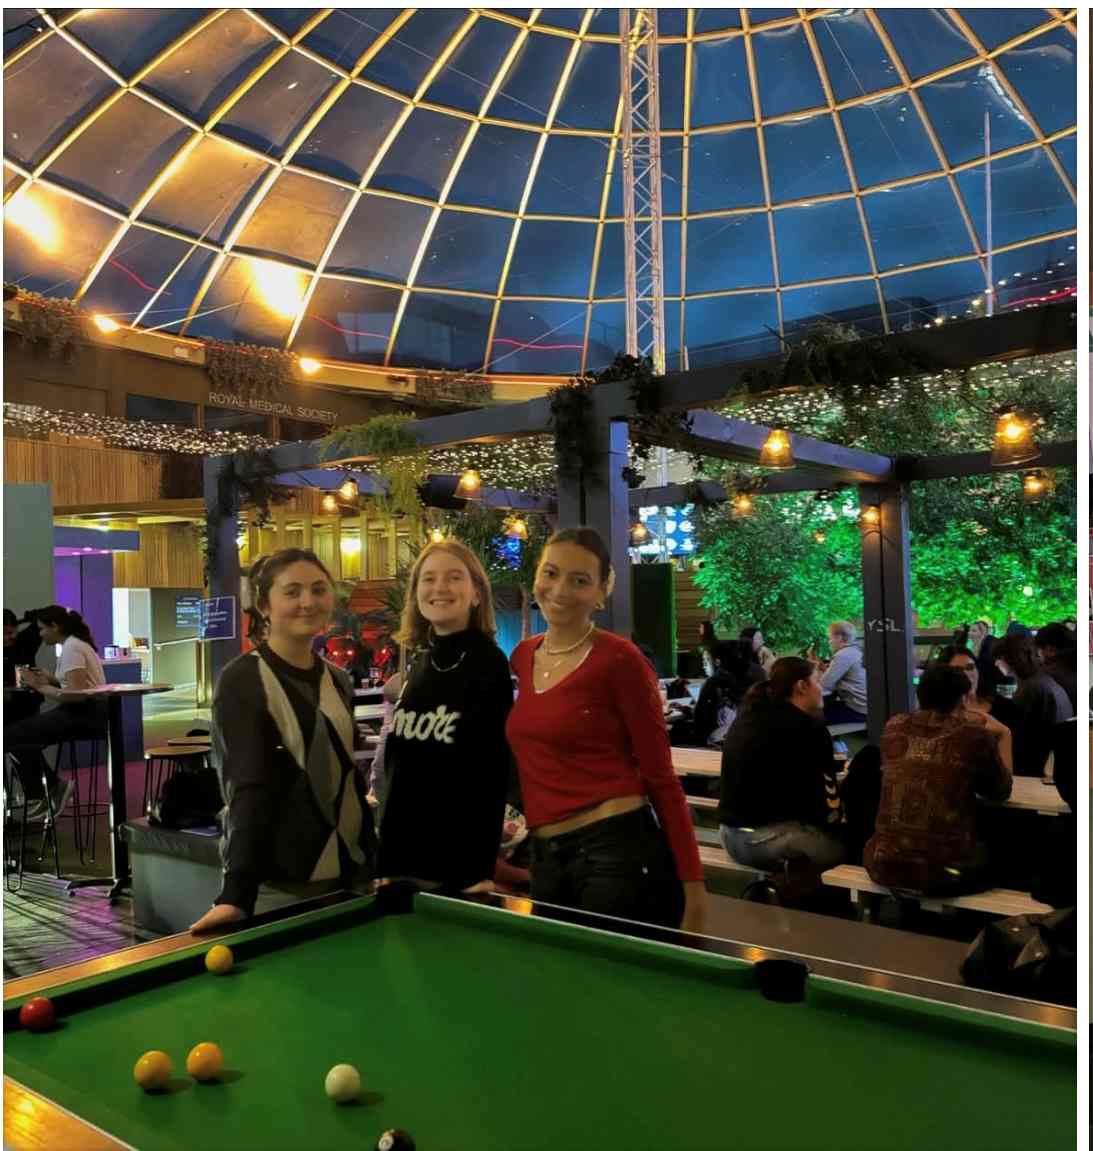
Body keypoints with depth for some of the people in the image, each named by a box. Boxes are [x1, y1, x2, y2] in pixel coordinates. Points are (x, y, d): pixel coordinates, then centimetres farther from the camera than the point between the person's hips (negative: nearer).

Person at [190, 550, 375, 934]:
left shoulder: (338, 680, 7)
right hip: (278, 885, -6)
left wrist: (374, 863, 13)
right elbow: (248, 790, -19)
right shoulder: (242, 681, -12)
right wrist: (235, 893, -26)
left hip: (346, 875, 6)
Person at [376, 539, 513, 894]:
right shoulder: (418, 662, 7)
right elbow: (396, 765, 11)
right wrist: (386, 862, 11)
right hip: (405, 855, 6)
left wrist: (482, 870, -16)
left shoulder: (488, 664, -11)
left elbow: (493, 773, -14)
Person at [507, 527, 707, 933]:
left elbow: (660, 776, -9)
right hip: (546, 858, 7)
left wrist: (692, 883, -10)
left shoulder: (618, 659, -10)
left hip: (621, 852, -6)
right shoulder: (522, 656, 8)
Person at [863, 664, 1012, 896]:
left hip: (885, 865, 4)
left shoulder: (894, 727, 5)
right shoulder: (974, 736, -5)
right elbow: (1001, 791, 12)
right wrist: (1003, 735, 23)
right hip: (945, 871, -3)